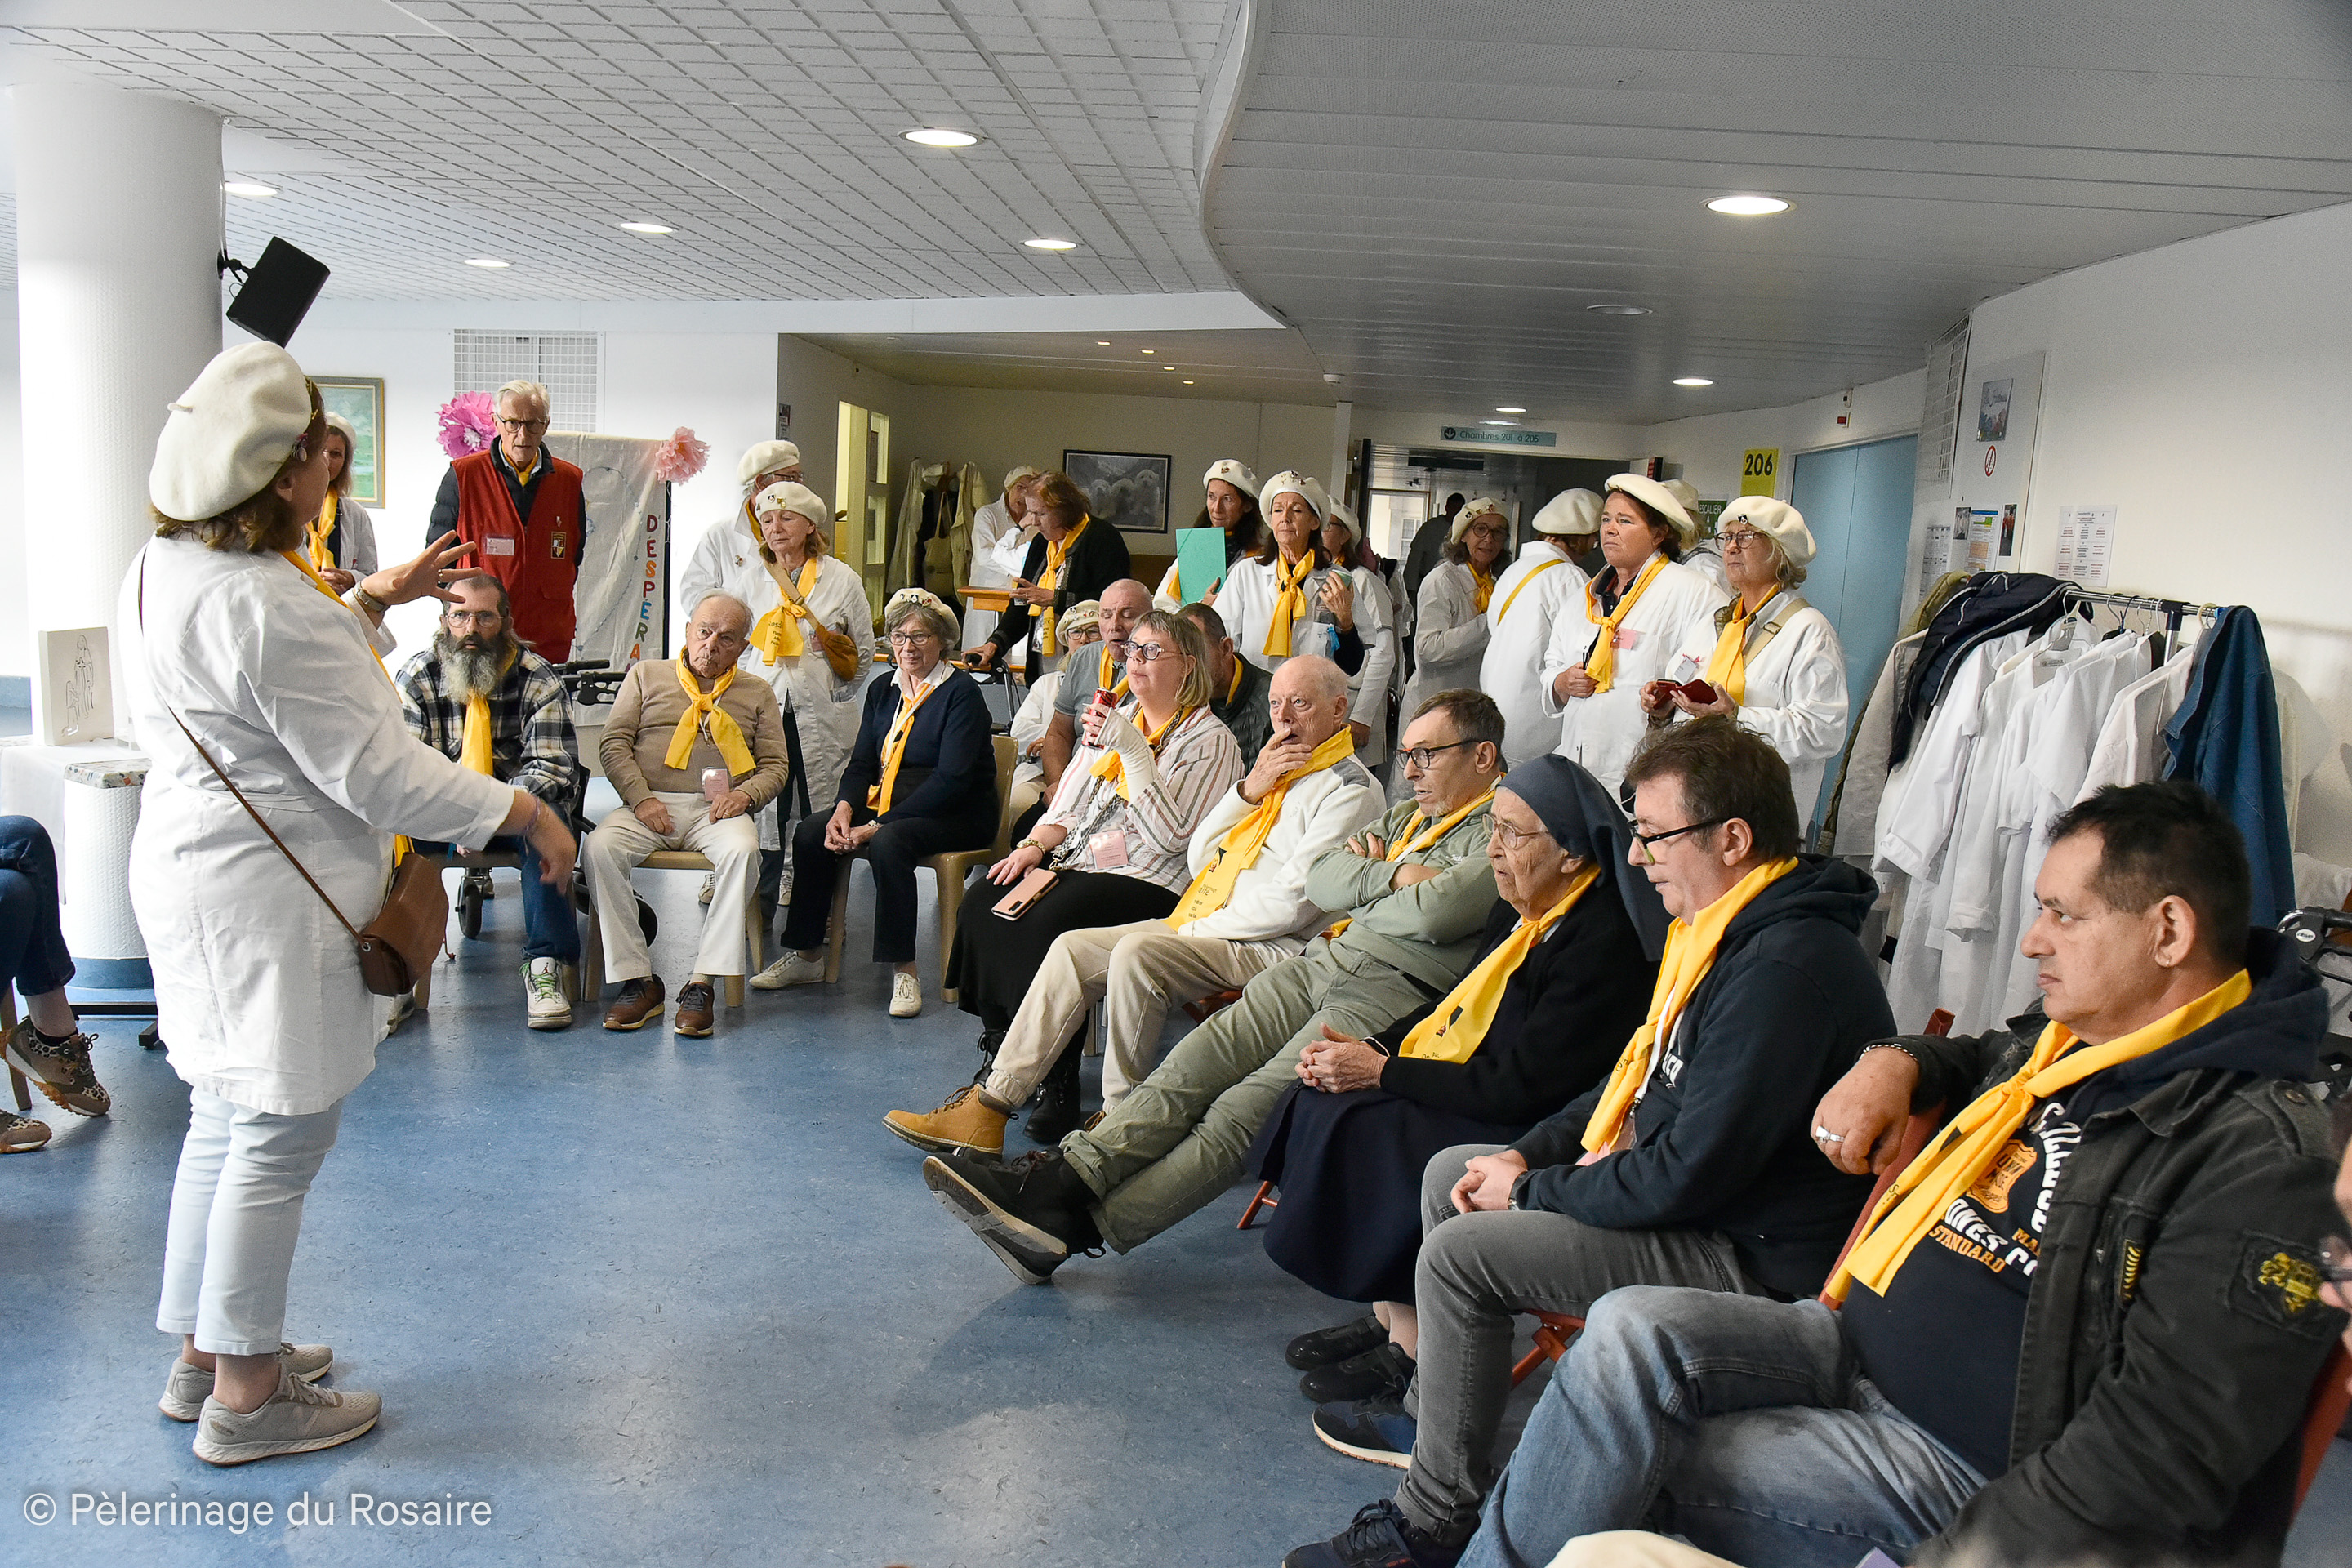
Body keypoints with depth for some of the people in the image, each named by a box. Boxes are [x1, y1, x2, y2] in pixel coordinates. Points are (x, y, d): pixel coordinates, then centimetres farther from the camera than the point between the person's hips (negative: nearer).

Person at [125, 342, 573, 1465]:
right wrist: (526, 814, -16)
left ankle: (206, 1351, 34)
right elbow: (374, 772, -23)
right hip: (265, 896, -10)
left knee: (226, 1121, 20)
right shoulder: (269, 605, -25)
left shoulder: (164, 566, 8)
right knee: (280, 1136, 2)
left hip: (195, 863, 10)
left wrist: (374, 599, 27)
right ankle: (246, 1396, 15)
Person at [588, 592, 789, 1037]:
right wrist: (640, 797, -7)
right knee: (600, 846, -31)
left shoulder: (758, 694, 20)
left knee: (742, 850, -36)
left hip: (716, 810, 0)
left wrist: (745, 794, -9)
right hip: (649, 805, 1)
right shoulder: (647, 674, 19)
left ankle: (702, 983, -32)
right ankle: (638, 980, -24)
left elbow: (774, 766, 14)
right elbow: (614, 742, 10)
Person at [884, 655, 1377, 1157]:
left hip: (1274, 946, -9)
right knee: (1073, 947, -2)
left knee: (1136, 954, -30)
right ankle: (990, 1106, -5)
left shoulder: (1352, 789, -7)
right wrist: (1247, 792, 1)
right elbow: (1199, 861, 13)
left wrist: (1198, 928, -11)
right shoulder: (1273, 768, 21)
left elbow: (1291, 903, -17)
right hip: (1201, 925, 9)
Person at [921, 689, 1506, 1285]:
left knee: (1245, 1108, -22)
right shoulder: (1409, 816, 26)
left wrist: (1368, 879, 2)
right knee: (1192, 1064, -14)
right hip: (1319, 962, 8)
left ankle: (1081, 1225, -30)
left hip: (1394, 995, -8)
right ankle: (1063, 1177, -26)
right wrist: (1397, 877, 0)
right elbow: (1320, 880, 15)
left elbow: (1435, 914, -18)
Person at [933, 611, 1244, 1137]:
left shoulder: (1210, 740, -2)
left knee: (1052, 921, -32)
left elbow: (1170, 836, -13)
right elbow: (1068, 807, 18)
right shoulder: (1114, 720, 21)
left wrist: (1133, 751, -17)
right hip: (1076, 857, 7)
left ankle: (1055, 1079, -22)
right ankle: (999, 1057, -11)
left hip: (1146, 878, -7)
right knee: (986, 897, -18)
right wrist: (1033, 845, -2)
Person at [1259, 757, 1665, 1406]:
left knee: (1359, 1129, -23)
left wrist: (1380, 1071, -18)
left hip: (1532, 1135, -10)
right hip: (1469, 1098, 10)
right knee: (1322, 1102, -6)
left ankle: (1411, 1346, -7)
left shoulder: (1604, 941, -23)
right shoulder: (1525, 910, 7)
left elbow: (1519, 1086, -25)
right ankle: (1390, 1315, 1)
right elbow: (1453, 1009, 16)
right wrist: (1371, 1049, -2)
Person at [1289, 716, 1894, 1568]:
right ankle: (1429, 1411, 27)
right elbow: (1640, 1078, 16)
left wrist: (1531, 1194, -15)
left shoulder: (1788, 969, -28)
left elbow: (1691, 1172, -29)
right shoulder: (1725, 929, 6)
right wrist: (1528, 1154, 3)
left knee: (1459, 1254, -18)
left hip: (1753, 1256, -11)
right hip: (1674, 1179, 11)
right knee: (1450, 1172, 14)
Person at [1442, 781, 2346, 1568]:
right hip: (1858, 1342, 8)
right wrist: (1895, 1061, 10)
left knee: (1629, 1465, -17)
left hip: (1972, 1467, -7)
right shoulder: (2063, 1041, 8)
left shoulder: (2258, 1158, -19)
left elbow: (2163, 1445, -24)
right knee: (1630, 1333, -17)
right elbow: (1983, 1063, 34)